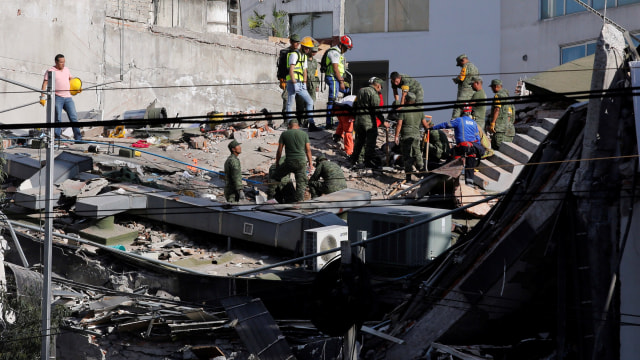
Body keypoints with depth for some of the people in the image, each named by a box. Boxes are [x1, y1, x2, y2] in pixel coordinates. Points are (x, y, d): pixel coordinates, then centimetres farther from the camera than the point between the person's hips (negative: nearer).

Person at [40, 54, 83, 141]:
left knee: (74, 117, -1)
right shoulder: (50, 71, -1)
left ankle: (78, 138, 2)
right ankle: (57, 138, 1)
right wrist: (43, 97, -13)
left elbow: (71, 78, 35)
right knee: (58, 119, -6)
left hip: (68, 97, 5)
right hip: (57, 98, -5)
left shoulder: (66, 69, 16)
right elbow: (45, 83, -5)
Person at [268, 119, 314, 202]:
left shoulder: (284, 134, 5)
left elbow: (279, 150, 5)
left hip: (288, 162, -1)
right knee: (301, 183, 5)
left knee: (275, 177, 17)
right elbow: (308, 150, 6)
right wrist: (310, 163, 11)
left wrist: (277, 163, 15)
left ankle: (270, 196, 15)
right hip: (301, 162, 1)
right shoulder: (304, 134, 7)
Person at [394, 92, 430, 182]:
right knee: (417, 154, 15)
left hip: (405, 136, -3)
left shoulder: (403, 111, -7)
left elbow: (399, 124, -11)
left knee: (407, 155, 2)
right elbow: (425, 124, 9)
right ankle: (421, 169, 9)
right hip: (416, 135, 3)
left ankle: (408, 176, 0)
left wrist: (396, 136, -7)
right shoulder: (419, 110, 5)